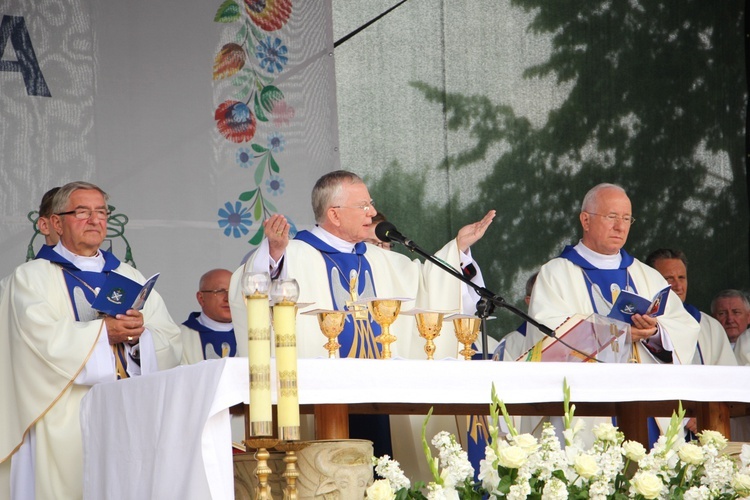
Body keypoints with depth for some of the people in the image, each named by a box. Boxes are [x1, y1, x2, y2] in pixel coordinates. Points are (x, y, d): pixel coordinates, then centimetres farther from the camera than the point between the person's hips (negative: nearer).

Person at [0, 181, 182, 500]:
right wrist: (104, 332, -15)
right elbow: (44, 339, -12)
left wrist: (137, 336, -13)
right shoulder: (31, 277, 6)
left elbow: (170, 344, 7)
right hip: (64, 426, -3)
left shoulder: (130, 278, 18)